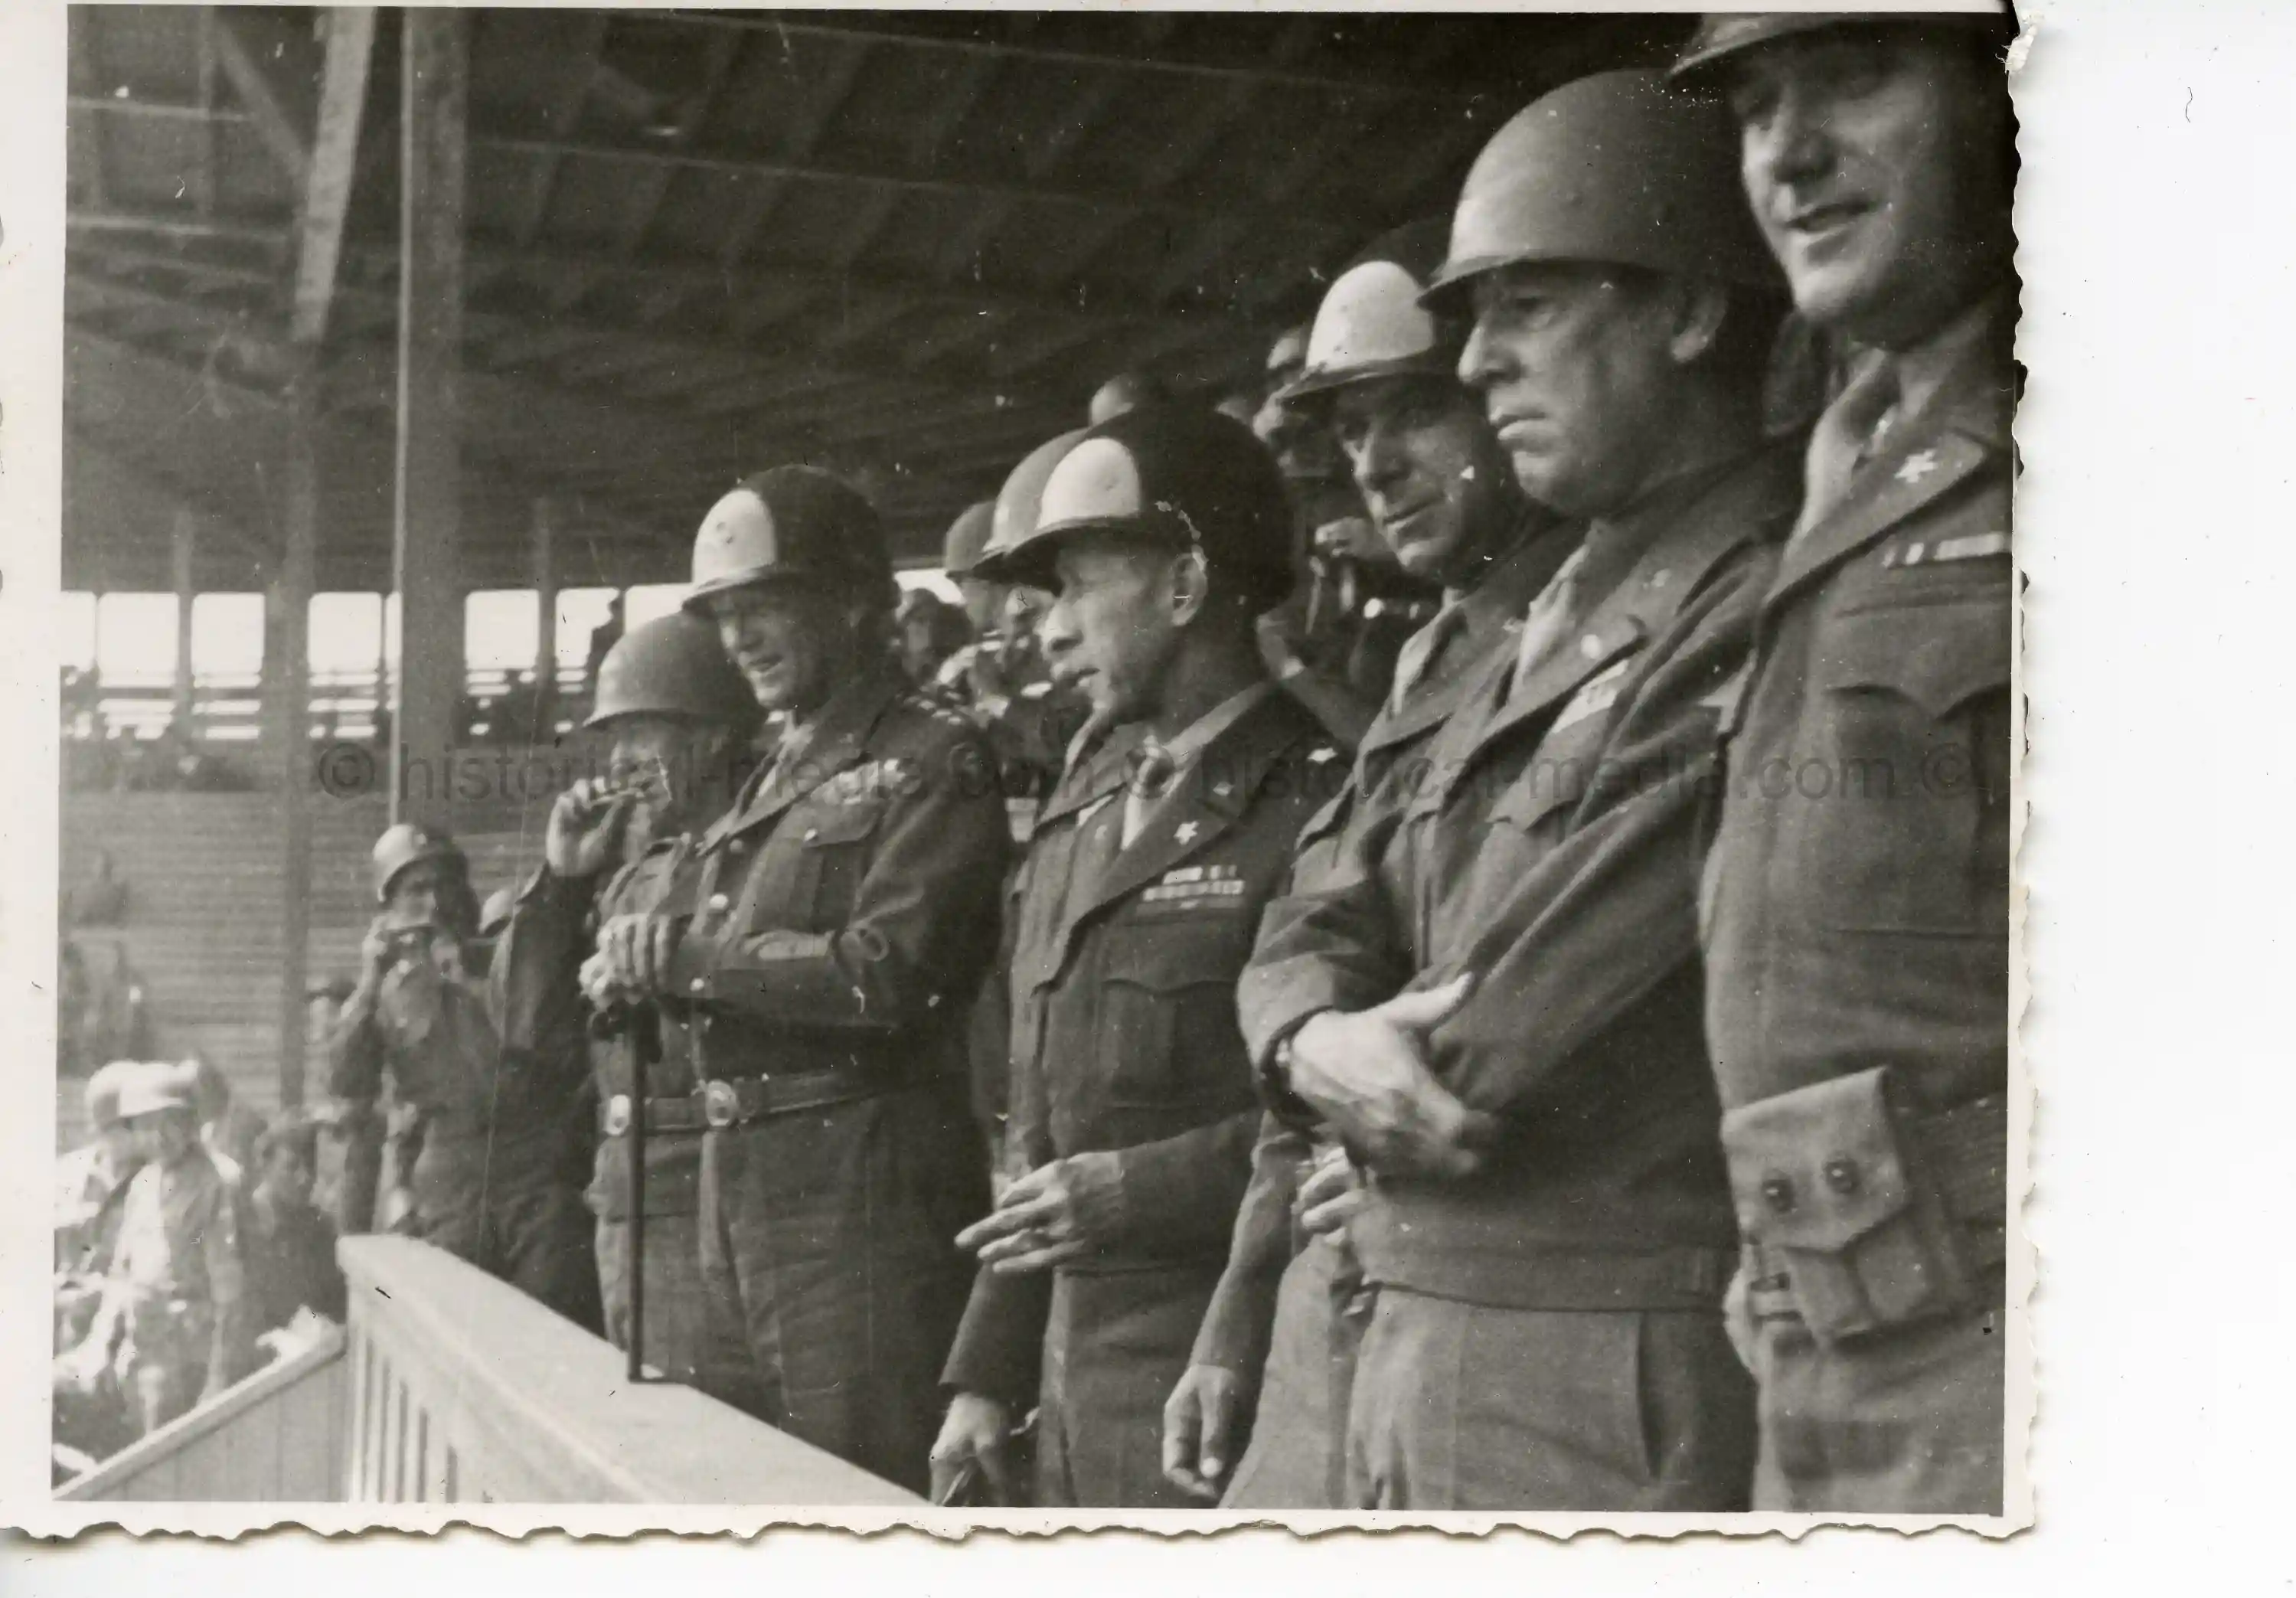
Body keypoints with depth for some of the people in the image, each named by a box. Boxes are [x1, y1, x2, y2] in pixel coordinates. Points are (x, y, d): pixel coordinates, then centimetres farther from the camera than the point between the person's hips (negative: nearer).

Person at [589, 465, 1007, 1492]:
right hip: (738, 1201, 8)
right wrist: (650, 964, -4)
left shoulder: (934, 763, -5)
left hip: (864, 1199, -8)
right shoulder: (763, 792, 20)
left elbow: (888, 974, -18)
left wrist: (688, 958, -11)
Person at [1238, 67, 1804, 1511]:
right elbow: (1335, 923, 14)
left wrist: (1358, 1062, -1)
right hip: (1414, 1343, 8)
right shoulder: (1551, 637, 17)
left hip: (1619, 1394, -8)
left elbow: (1521, 1026, -19)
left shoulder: (1781, 620, -14)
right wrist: (1320, 1040, -8)